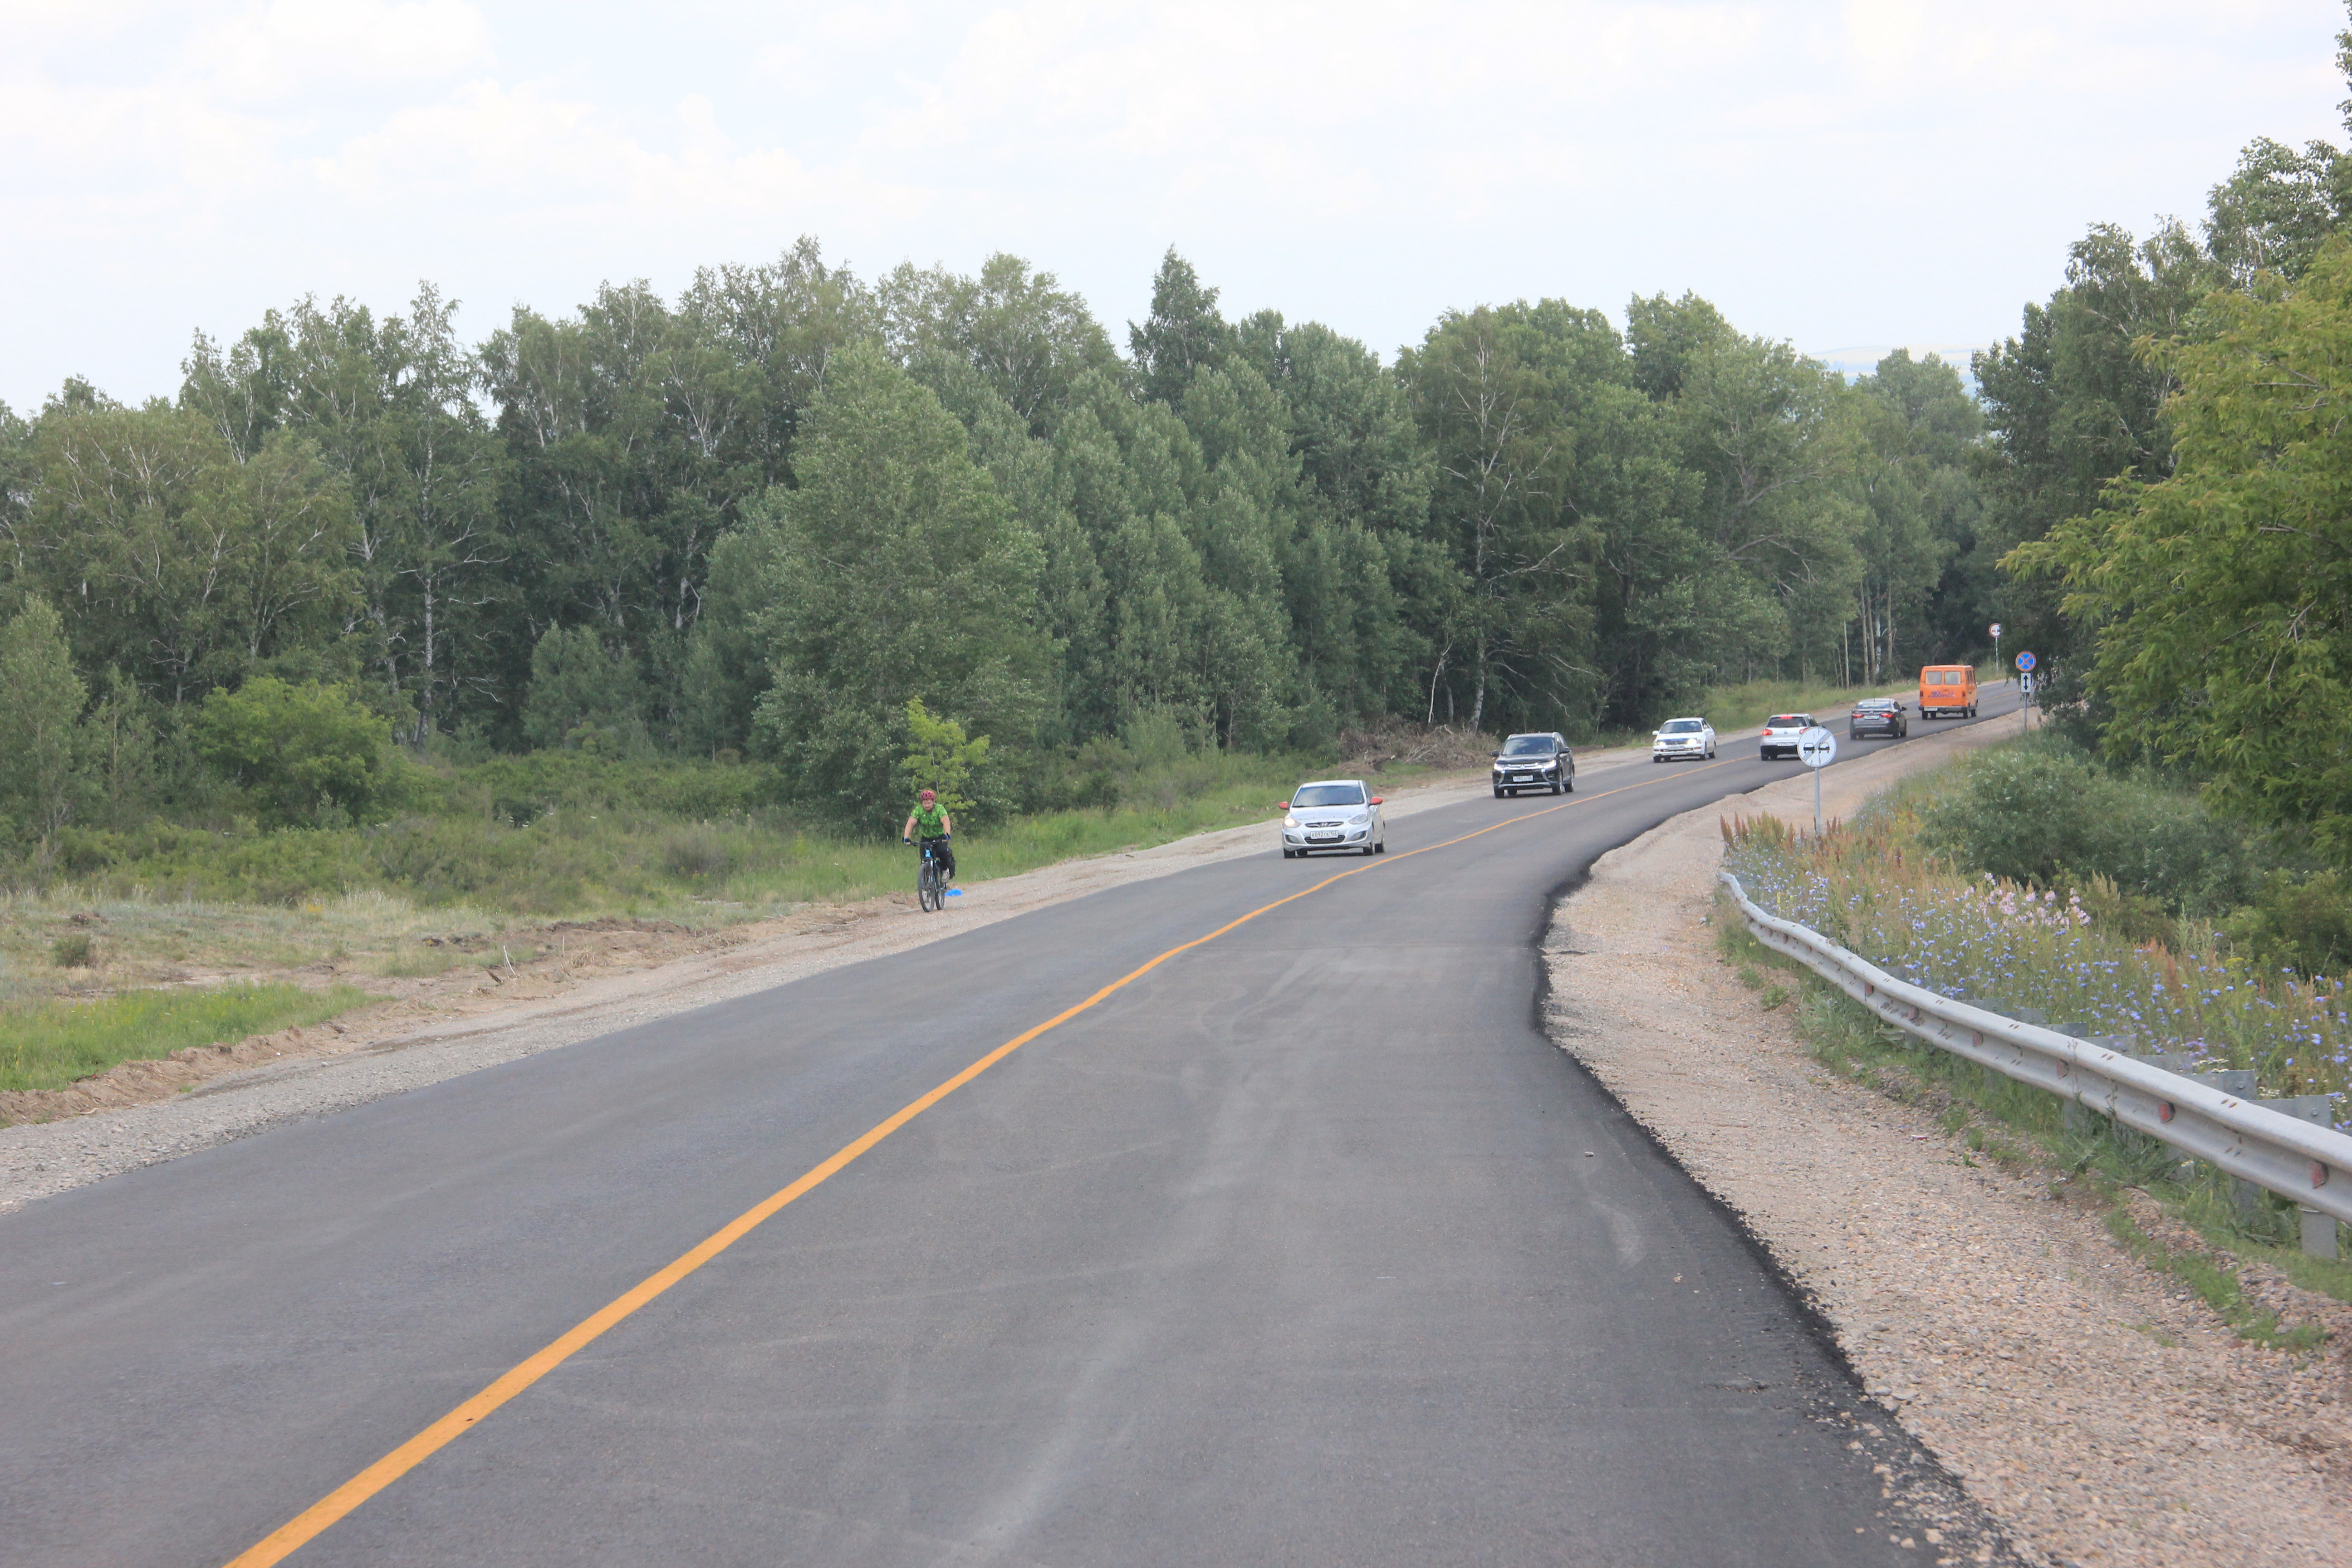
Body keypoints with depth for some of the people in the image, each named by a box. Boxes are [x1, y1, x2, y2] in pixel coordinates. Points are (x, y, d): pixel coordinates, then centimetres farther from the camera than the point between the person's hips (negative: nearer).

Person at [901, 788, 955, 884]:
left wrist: (947, 835, -56)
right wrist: (906, 838, -43)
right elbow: (911, 823, -27)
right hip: (926, 838, 2)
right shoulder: (918, 810, -16)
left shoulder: (939, 809, -22)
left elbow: (946, 822, -37)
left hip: (940, 837, -2)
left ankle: (945, 870, 0)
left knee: (942, 852, -29)